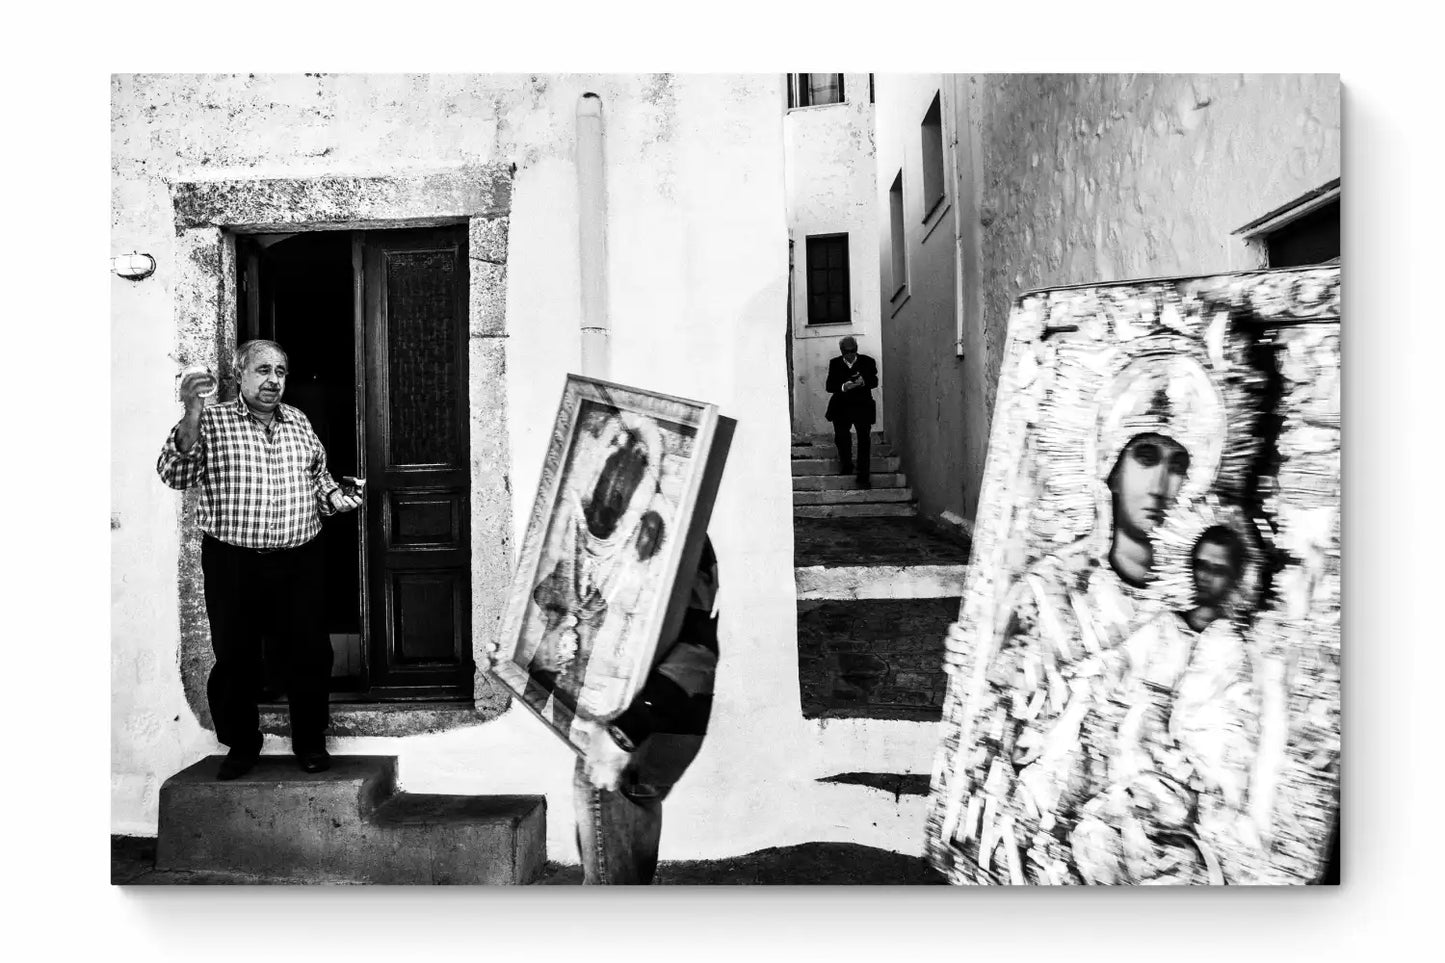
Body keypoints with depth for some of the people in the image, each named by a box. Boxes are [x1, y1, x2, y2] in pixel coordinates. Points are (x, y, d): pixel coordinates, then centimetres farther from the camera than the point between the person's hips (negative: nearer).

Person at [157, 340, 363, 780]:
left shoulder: (299, 422, 11)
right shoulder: (213, 421, -1)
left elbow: (319, 478, 22)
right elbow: (175, 474, -13)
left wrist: (337, 494, 0)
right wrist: (191, 415, -25)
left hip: (299, 563, 3)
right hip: (233, 564, -3)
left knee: (311, 654, 7)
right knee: (235, 659, 7)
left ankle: (311, 741, 24)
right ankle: (241, 743, 27)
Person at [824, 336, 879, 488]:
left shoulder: (867, 362, 6)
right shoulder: (835, 364, 8)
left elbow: (875, 382, -2)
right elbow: (829, 386, 0)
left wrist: (864, 382, -24)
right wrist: (844, 387, -20)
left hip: (862, 406, -1)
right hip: (841, 407, 1)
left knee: (864, 438, -9)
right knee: (841, 436, -10)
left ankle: (863, 476, -5)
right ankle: (846, 466, 15)